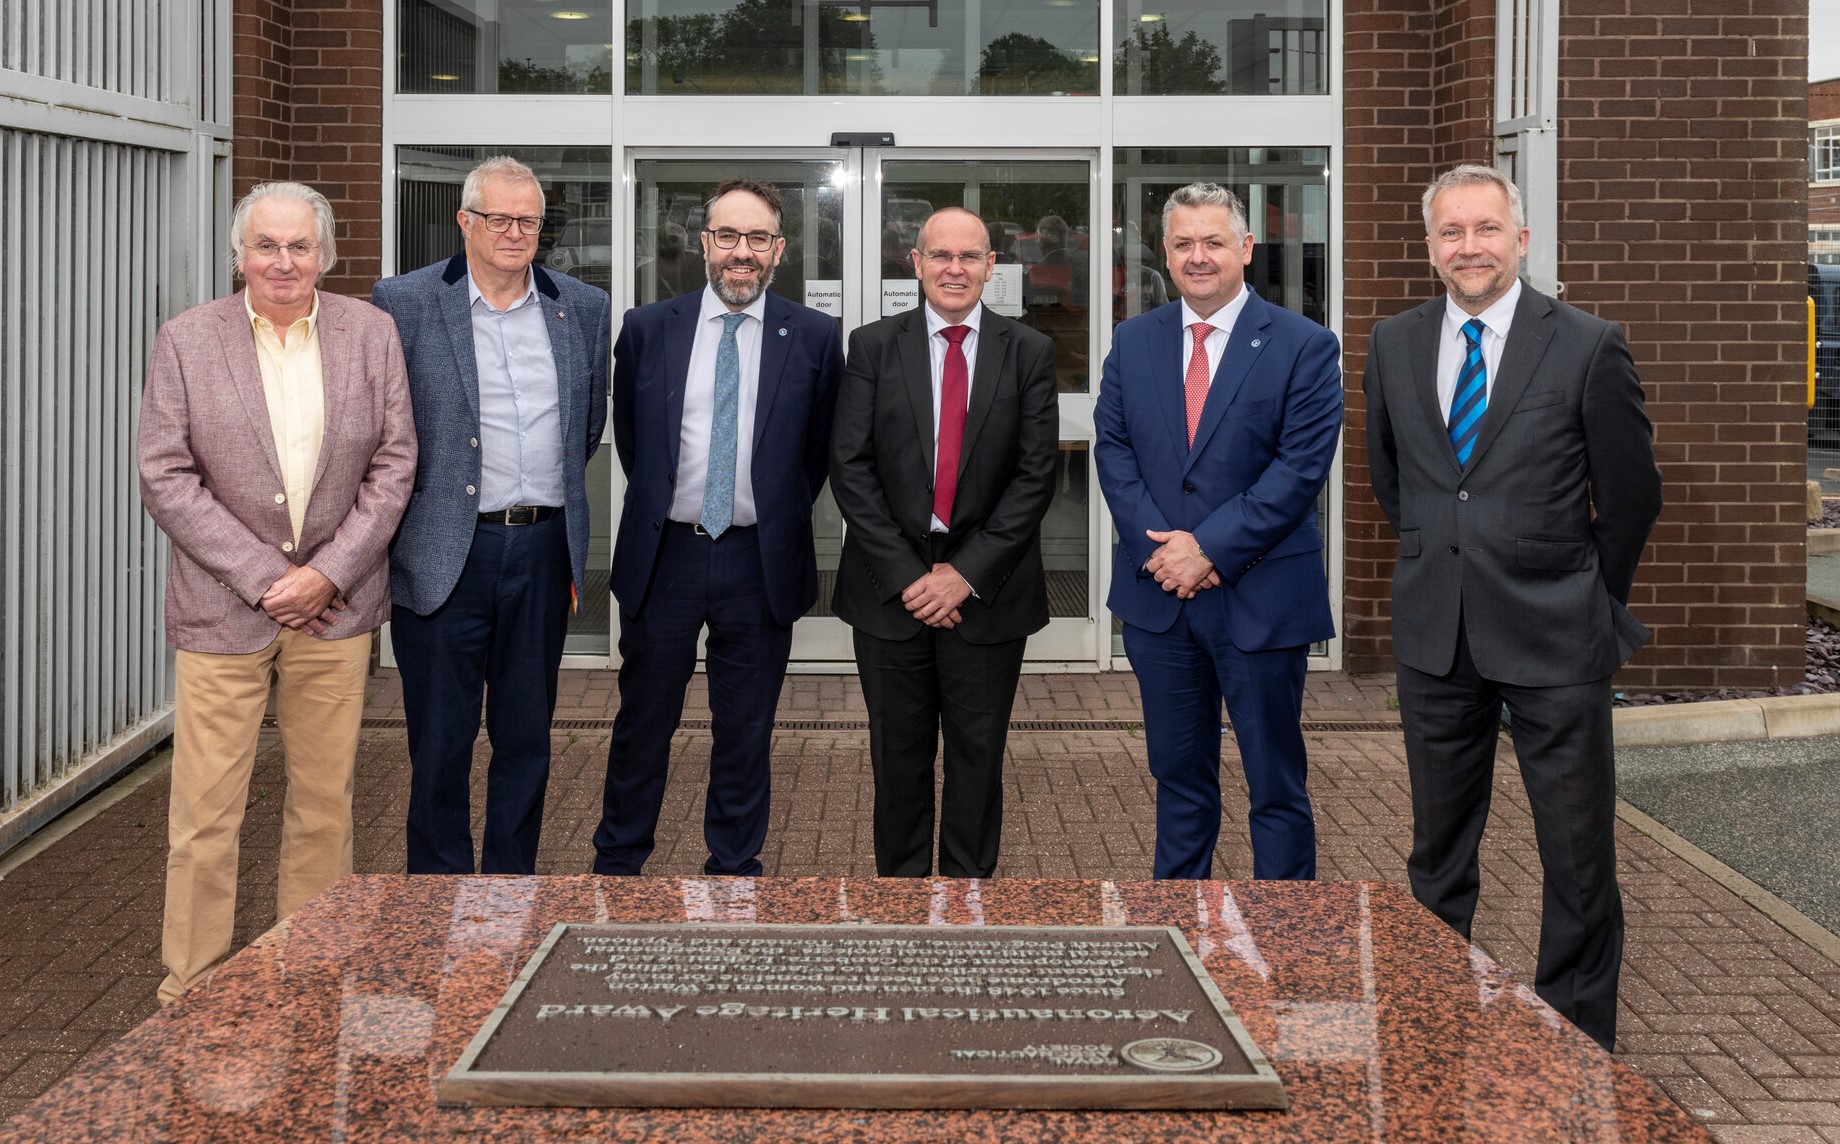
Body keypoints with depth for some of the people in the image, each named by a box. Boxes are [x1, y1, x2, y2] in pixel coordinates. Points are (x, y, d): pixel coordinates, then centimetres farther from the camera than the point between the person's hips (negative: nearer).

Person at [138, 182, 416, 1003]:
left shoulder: (371, 334, 3)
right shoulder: (187, 340, -2)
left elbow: (394, 464, 2)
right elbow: (166, 479, -5)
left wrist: (328, 573, -9)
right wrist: (263, 576, -11)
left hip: (335, 604, 2)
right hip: (223, 609, -2)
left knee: (325, 798, 10)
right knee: (205, 810, 0)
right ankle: (193, 990, 13)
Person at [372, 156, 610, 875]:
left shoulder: (583, 308, 8)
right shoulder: (405, 303, -3)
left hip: (543, 554, 4)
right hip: (445, 556, -3)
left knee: (527, 740, 12)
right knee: (440, 747, 4)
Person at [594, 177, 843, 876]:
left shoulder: (813, 337, 0)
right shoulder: (648, 329, 3)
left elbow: (821, 446, 10)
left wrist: (781, 518, 9)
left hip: (761, 564, 0)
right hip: (664, 556, 1)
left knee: (745, 732, 9)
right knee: (643, 721, 10)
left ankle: (733, 871, 22)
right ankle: (617, 865, 25)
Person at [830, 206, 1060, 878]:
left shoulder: (1030, 354, 1)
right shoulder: (873, 347, 2)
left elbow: (1036, 474, -4)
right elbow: (850, 468, -3)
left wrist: (967, 573, -11)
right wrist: (906, 573, -11)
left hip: (987, 589, 0)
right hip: (892, 586, 0)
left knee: (978, 752, 9)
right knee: (898, 750, 9)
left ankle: (968, 879, 22)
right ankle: (900, 874, 22)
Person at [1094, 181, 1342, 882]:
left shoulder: (1305, 346, -5)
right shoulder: (1133, 342, 8)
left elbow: (1301, 467, -11)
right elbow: (1112, 448, 4)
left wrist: (1210, 549, -16)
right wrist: (1161, 548, -10)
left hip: (1261, 598, -4)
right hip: (1158, 593, 4)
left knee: (1276, 784, 5)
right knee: (1178, 773, 15)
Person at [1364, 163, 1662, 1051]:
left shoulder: (1589, 346, -8)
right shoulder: (1393, 346, 5)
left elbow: (1632, 494, 0)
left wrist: (1587, 601, 8)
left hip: (1552, 642, -3)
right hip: (1435, 636, 4)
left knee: (1578, 857, 3)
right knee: (1438, 851, 15)